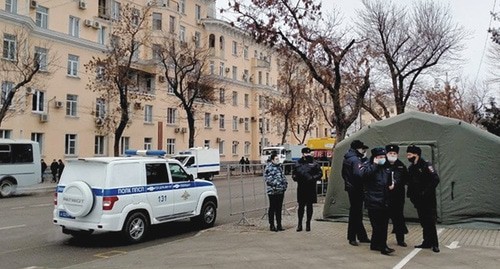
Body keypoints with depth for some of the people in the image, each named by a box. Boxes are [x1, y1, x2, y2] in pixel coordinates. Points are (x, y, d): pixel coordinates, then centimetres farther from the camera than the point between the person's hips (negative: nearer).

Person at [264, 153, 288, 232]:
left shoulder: (279, 166, 15)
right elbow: (268, 179, -17)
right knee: (272, 208, 2)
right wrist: (276, 184, -20)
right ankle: (272, 225, 11)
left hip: (281, 191, 7)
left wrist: (285, 184, 9)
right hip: (272, 191, -7)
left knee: (279, 208, 12)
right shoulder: (269, 168, -11)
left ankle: (279, 225, 20)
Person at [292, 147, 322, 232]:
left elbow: (320, 173, 1)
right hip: (301, 188, 1)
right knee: (301, 206, 6)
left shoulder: (314, 164, 0)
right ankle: (299, 223, 16)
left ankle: (308, 223, 18)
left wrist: (313, 178, -13)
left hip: (311, 188, -1)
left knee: (309, 206, 7)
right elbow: (294, 174, 14)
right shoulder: (297, 164, 5)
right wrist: (295, 177, -7)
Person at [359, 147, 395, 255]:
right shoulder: (368, 166, -6)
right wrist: (375, 164, -22)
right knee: (378, 225, -7)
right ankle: (383, 247, -2)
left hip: (384, 202, 8)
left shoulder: (386, 168, 17)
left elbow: (389, 180, 33)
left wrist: (391, 184, 13)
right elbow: (363, 173, -29)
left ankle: (375, 244, 25)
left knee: (384, 224, 12)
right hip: (373, 201, -8)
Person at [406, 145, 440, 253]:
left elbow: (436, 179, -20)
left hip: (428, 199, -7)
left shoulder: (426, 165, -12)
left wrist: (426, 192, -20)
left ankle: (434, 244, 5)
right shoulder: (411, 168, 11)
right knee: (423, 222, 11)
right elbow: (410, 183, 16)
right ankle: (427, 242, 19)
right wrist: (411, 195, 6)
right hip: (418, 200, 7)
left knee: (430, 222, -4)